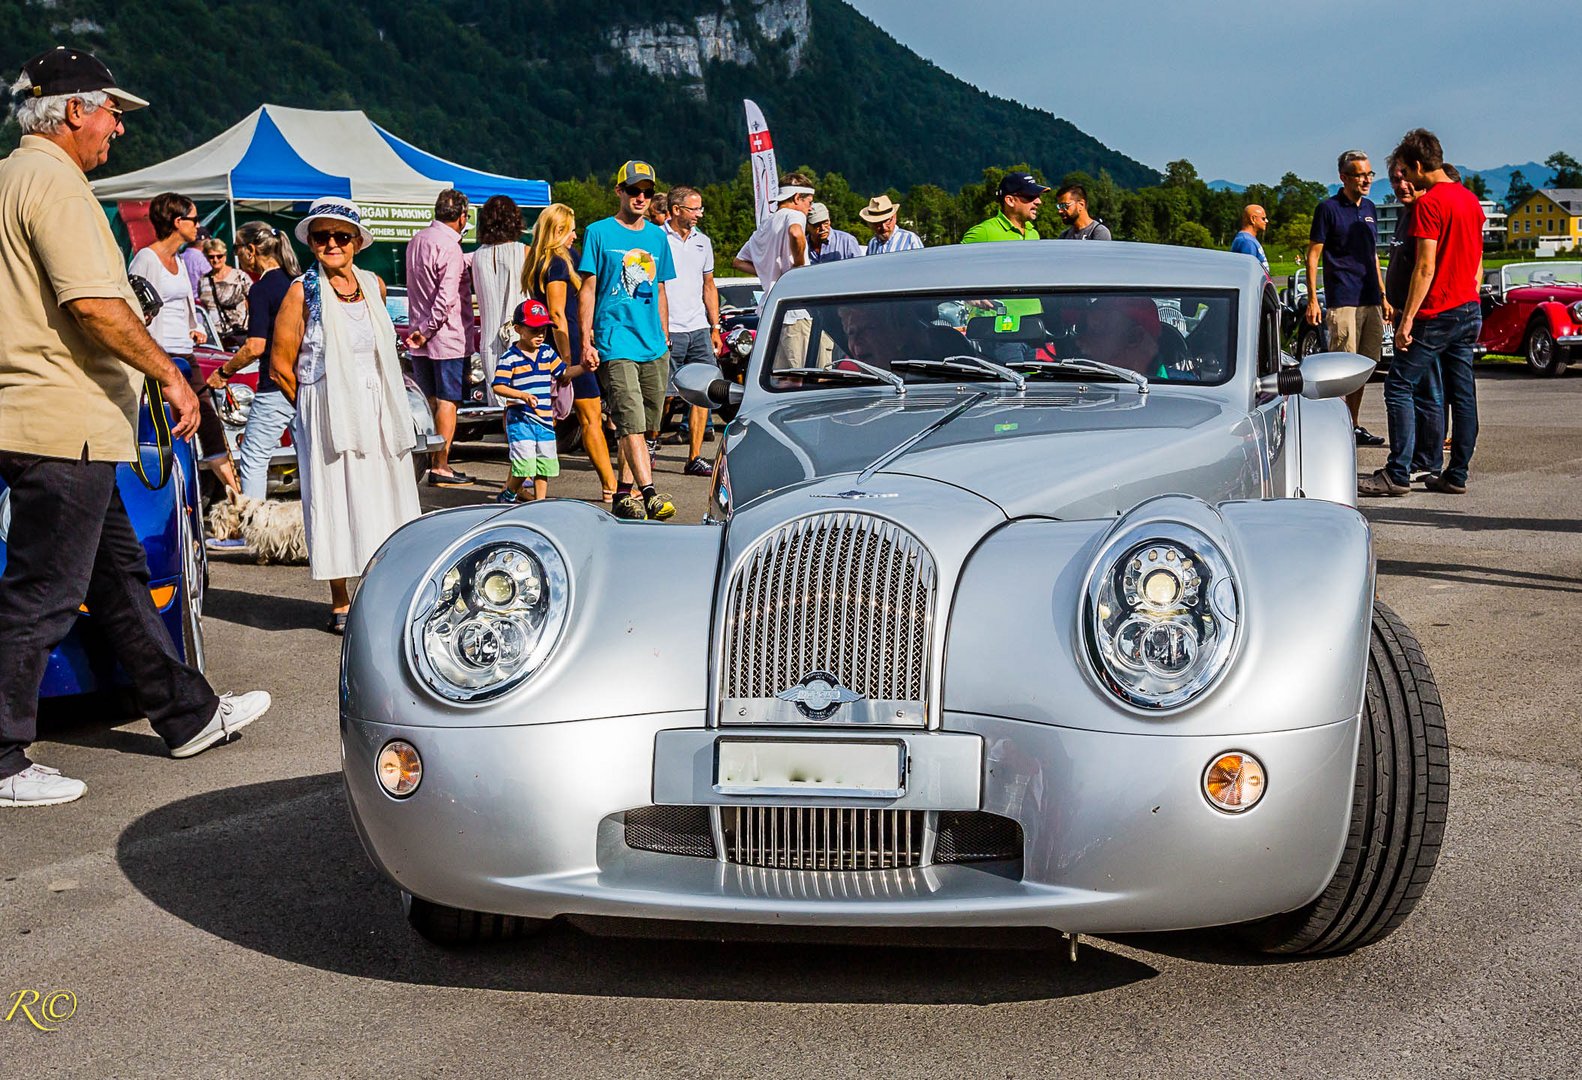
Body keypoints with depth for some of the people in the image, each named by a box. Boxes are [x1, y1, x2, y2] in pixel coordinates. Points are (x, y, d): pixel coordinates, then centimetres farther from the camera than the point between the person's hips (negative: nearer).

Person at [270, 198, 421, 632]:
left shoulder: (374, 285, 8)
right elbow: (281, 365, -6)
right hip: (327, 413, -5)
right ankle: (340, 603, 10)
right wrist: (316, 404, 2)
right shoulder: (303, 292, -7)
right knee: (334, 499, 0)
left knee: (380, 498, 7)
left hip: (378, 411, 5)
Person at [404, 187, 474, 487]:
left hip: (420, 340, 8)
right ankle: (441, 467, -1)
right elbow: (446, 298, -22)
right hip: (448, 338, -8)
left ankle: (426, 461, 16)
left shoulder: (416, 241, 10)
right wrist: (426, 331, -14)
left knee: (429, 401, 13)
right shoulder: (450, 249, -16)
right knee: (448, 402, -2)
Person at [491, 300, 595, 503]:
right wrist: (523, 395, -25)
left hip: (545, 418, 6)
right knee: (525, 464, -12)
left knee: (546, 463, 8)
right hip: (520, 418, -6)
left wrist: (582, 368, -1)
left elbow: (563, 373, 18)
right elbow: (498, 386, -12)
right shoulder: (510, 357, -8)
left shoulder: (548, 352, 10)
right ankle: (508, 495, 11)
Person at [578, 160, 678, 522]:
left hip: (654, 347, 5)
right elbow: (588, 290, 1)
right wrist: (586, 342, -5)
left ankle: (625, 492, 18)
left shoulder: (657, 236, 15)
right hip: (616, 344, -5)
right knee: (631, 423, -15)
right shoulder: (599, 233, 2)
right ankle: (649, 492, -22)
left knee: (645, 426, 7)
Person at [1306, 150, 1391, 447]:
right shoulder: (1328, 208, -4)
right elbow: (1313, 256, -6)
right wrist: (1312, 300, -13)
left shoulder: (1369, 208, 16)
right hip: (1342, 300, -7)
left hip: (1370, 300, 7)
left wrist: (1383, 296, 20)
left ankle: (1353, 426, 16)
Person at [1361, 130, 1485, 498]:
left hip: (1437, 313, -9)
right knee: (1462, 394, 9)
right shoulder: (1471, 200, 14)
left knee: (1399, 387, -5)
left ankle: (1397, 474, -9)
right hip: (1469, 310, 9)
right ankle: (1456, 475, 12)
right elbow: (1477, 264, 19)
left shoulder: (1428, 203, -13)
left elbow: (1425, 267, -18)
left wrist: (1408, 318, -18)